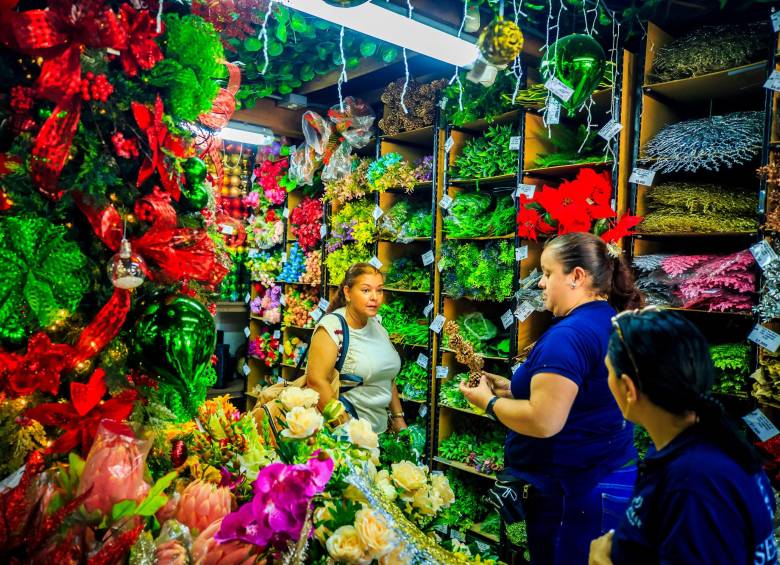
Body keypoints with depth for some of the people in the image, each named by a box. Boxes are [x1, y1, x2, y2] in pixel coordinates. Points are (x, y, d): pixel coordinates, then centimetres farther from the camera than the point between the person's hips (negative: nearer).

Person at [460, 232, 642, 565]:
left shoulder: (569, 334, -24)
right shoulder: (609, 323, 7)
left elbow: (544, 422, -29)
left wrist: (489, 401, -13)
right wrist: (511, 388, 8)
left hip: (573, 493, -10)